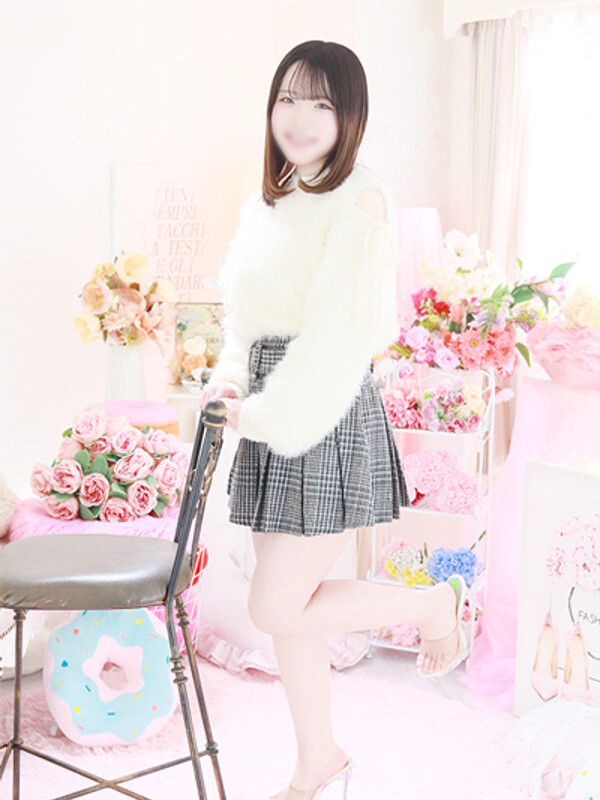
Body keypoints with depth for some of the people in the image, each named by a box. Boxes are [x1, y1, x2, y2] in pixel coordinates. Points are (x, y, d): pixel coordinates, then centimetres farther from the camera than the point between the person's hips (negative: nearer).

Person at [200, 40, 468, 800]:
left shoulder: (360, 198, -11)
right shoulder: (264, 202, 12)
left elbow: (342, 329, -19)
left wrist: (266, 413, -17)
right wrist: (230, 376, -1)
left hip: (329, 420, -7)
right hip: (271, 421, 7)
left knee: (276, 609, -4)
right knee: (287, 606, 14)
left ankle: (430, 604, 19)